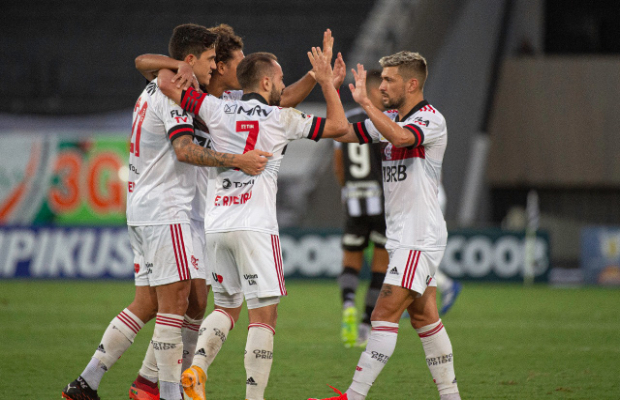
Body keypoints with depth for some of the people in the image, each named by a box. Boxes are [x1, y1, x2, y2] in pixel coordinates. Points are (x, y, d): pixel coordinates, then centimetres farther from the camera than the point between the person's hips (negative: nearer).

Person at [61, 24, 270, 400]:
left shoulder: (153, 91, 19)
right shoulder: (173, 95, -13)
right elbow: (185, 150, -23)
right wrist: (237, 160, -28)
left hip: (143, 210, 10)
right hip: (165, 211, -10)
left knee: (146, 304, 10)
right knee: (175, 302, -9)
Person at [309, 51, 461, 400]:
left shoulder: (431, 119, -13)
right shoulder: (390, 120, 14)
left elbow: (400, 137, -33)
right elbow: (342, 132, 13)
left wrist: (365, 102, -32)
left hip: (420, 237, -9)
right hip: (403, 237, 9)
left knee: (385, 314, -13)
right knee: (424, 317, 10)